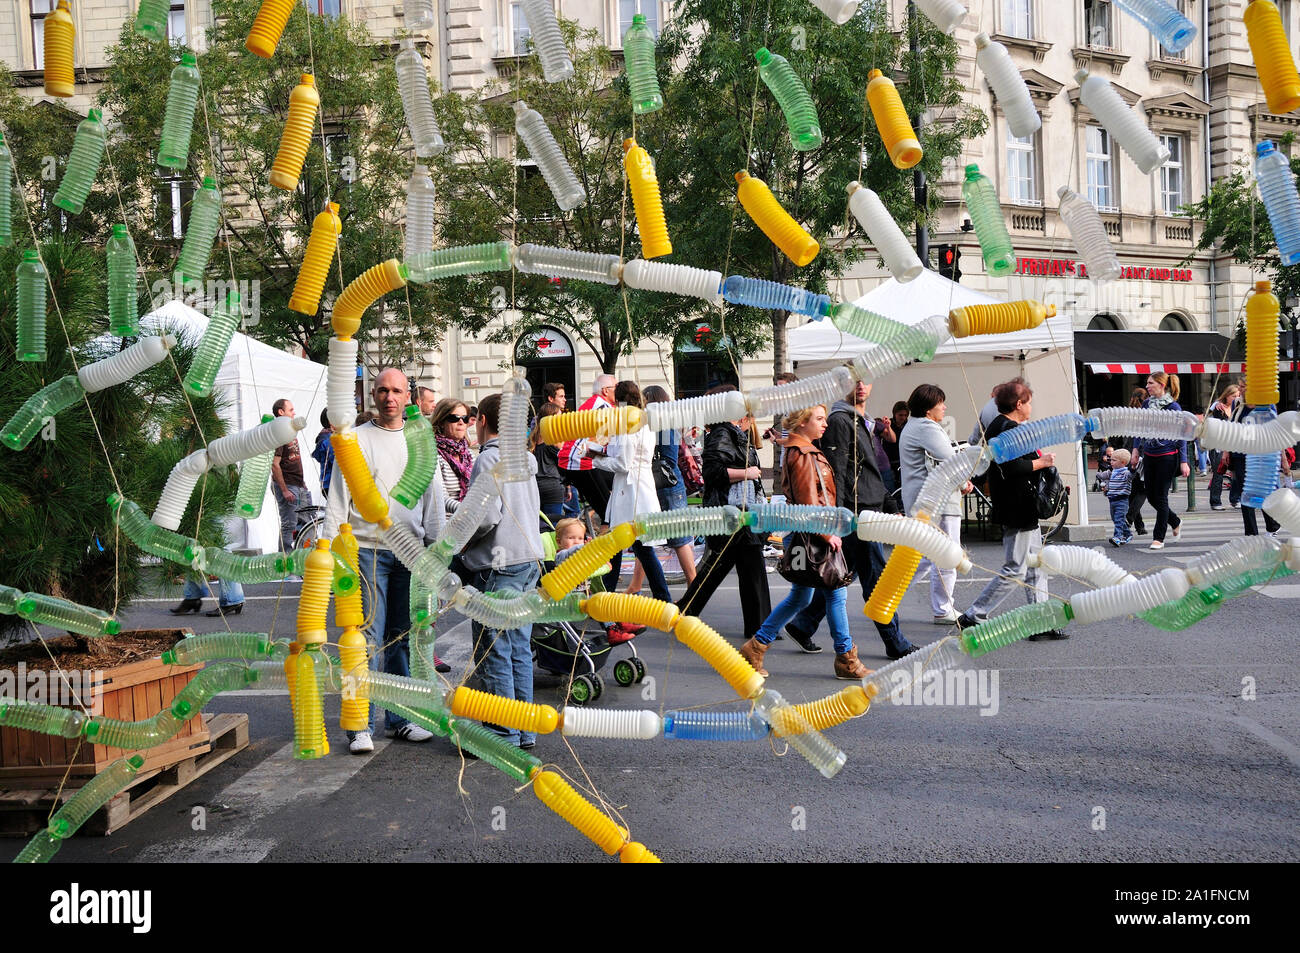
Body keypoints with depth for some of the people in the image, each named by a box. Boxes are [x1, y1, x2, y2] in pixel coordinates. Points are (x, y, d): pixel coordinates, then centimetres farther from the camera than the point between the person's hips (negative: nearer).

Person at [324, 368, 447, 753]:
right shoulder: (355, 440, 3)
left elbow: (434, 498, 14)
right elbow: (338, 497, 0)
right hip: (367, 550, -3)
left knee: (403, 638, 9)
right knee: (368, 639, -6)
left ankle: (400, 719, 19)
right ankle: (360, 726, 0)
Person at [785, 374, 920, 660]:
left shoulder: (866, 422, 20)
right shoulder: (840, 420, -9)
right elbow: (836, 472, -16)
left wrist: (888, 508, 24)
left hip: (870, 510, 10)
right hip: (855, 511, -10)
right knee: (877, 578, -3)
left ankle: (802, 625, 21)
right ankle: (896, 644, 4)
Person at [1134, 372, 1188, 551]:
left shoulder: (1173, 407, -9)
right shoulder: (1146, 404, 6)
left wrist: (1183, 461, -10)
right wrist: (1136, 449, 9)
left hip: (1167, 457, -6)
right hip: (1149, 456, 6)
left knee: (1160, 497, -2)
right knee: (1151, 496, 10)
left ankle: (1158, 538, 7)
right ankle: (1175, 522, 35)